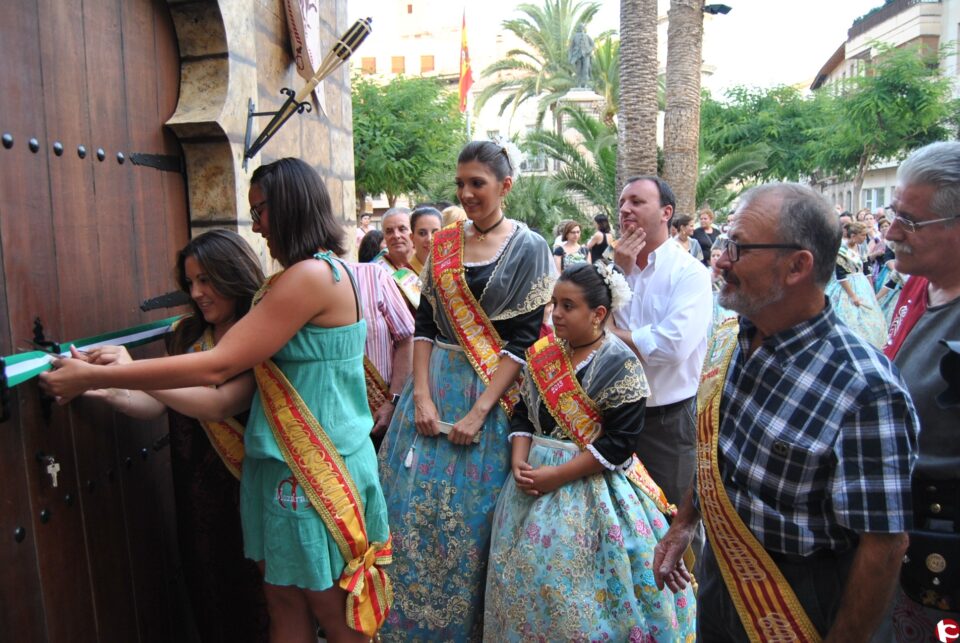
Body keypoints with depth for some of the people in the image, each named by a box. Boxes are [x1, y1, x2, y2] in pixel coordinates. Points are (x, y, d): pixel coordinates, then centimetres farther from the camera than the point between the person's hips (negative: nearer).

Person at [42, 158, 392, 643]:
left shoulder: (310, 275, -20)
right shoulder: (329, 271, 11)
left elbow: (217, 367, -21)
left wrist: (93, 377, -14)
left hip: (313, 470, -9)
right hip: (290, 463, 9)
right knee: (284, 599, 17)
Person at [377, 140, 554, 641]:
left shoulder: (529, 249, -5)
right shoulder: (443, 244, 7)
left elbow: (523, 339, -10)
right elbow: (425, 323, 4)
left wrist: (478, 413, -16)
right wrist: (420, 395, -8)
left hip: (491, 392, -4)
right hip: (433, 386, 4)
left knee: (470, 514, 3)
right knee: (412, 501, 6)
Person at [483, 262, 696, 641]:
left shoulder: (620, 364, -12)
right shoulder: (542, 354, 5)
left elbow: (618, 442, -17)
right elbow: (522, 413, 7)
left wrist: (557, 475, -20)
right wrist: (519, 462, -10)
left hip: (591, 487, -5)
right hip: (532, 475, 6)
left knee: (575, 588, 2)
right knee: (522, 577, 13)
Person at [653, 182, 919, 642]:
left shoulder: (864, 389, -28)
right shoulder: (726, 341, -6)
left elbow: (884, 544, -22)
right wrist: (682, 525, 13)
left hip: (798, 600, -6)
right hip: (718, 571, 6)